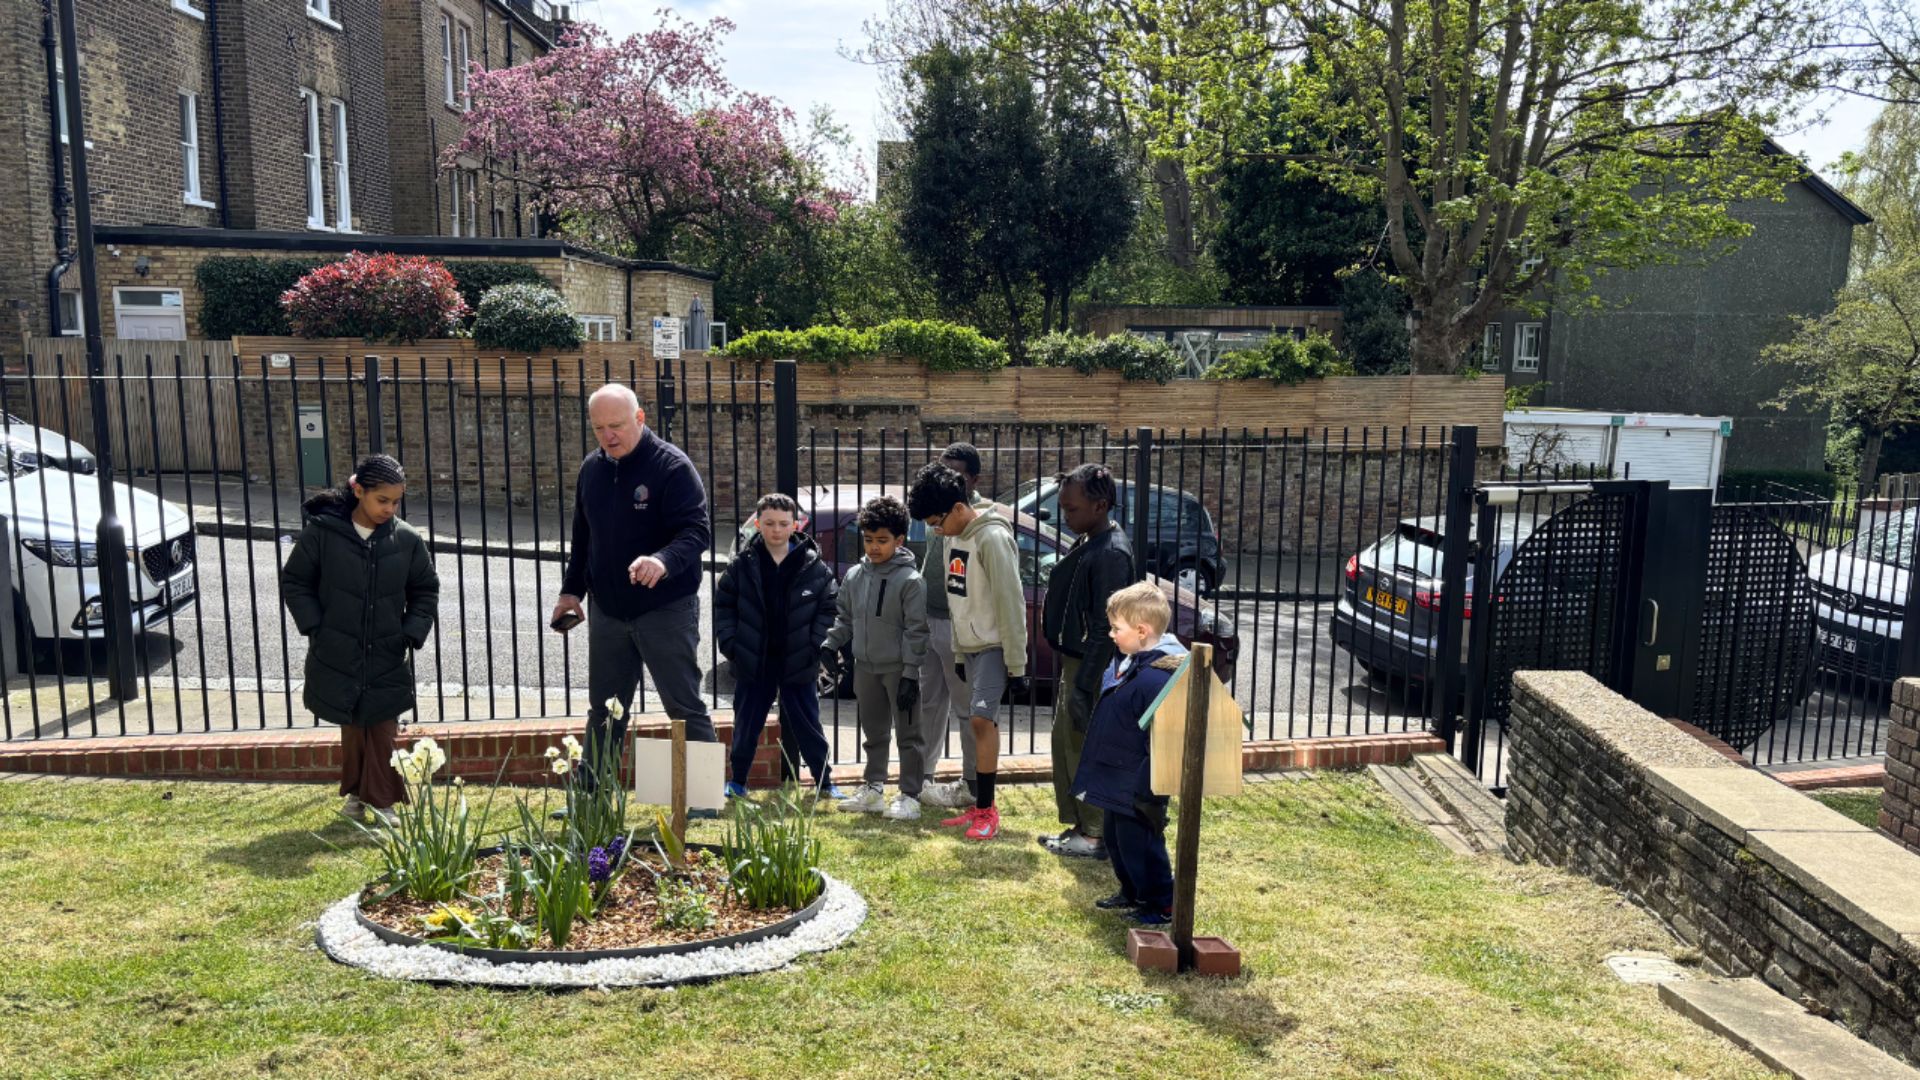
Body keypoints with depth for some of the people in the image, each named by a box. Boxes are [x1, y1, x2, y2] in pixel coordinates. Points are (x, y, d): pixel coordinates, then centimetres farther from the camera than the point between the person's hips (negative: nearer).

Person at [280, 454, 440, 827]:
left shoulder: (407, 540, -4)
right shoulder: (322, 531, -9)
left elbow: (425, 591, 8)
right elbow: (294, 582, 1)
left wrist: (410, 635, -2)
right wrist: (315, 627, -6)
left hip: (387, 659, 1)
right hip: (337, 656, -1)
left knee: (383, 731, 2)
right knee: (352, 729, 12)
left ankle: (382, 801, 11)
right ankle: (356, 792, 29)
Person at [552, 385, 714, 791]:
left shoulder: (672, 465, -12)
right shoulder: (592, 468, 9)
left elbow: (696, 532, -20)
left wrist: (664, 560, -39)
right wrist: (571, 589, 15)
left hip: (665, 612, -6)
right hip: (607, 612, 6)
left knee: (686, 708, 0)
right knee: (603, 712, 15)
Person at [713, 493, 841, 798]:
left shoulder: (815, 566, -4)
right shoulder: (742, 565, -2)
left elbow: (827, 608, 1)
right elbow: (723, 605, 4)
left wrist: (816, 645, -7)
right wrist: (730, 644, -4)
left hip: (798, 661, -1)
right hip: (753, 660, 1)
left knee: (807, 723, 8)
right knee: (746, 723, 11)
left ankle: (824, 781, 19)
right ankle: (737, 780, 25)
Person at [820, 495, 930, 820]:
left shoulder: (910, 580, -12)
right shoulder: (855, 576, 6)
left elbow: (916, 631, -13)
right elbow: (845, 618, 17)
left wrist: (910, 674, -15)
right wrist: (830, 645, 3)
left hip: (898, 669, -6)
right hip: (865, 667, 6)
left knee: (907, 734, 2)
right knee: (873, 733, 16)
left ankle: (910, 795, 7)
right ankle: (873, 788, 26)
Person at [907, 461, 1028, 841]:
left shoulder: (992, 539, -19)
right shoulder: (954, 537, 7)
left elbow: (1011, 604, -20)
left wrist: (1016, 665, -18)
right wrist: (958, 652, 17)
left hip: (994, 647, -8)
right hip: (969, 646, 8)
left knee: (981, 718, -15)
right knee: (981, 723, 11)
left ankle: (986, 810, -7)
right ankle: (981, 805, 17)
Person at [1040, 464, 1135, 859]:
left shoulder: (1111, 554, -21)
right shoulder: (1089, 543, 10)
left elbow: (1105, 628, -23)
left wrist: (1083, 686, -23)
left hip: (1090, 670, -10)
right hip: (1074, 662, 10)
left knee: (1085, 752, 0)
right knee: (1065, 745, 17)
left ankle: (1096, 836, 12)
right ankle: (1078, 825, 29)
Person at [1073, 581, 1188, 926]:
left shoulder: (1157, 678, -27)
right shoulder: (1127, 663, 5)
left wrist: (1149, 793, -23)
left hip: (1136, 787, -10)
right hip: (1117, 782, 10)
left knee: (1139, 843, 2)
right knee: (1115, 838, 22)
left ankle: (1164, 906, 18)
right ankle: (1132, 894, 39)